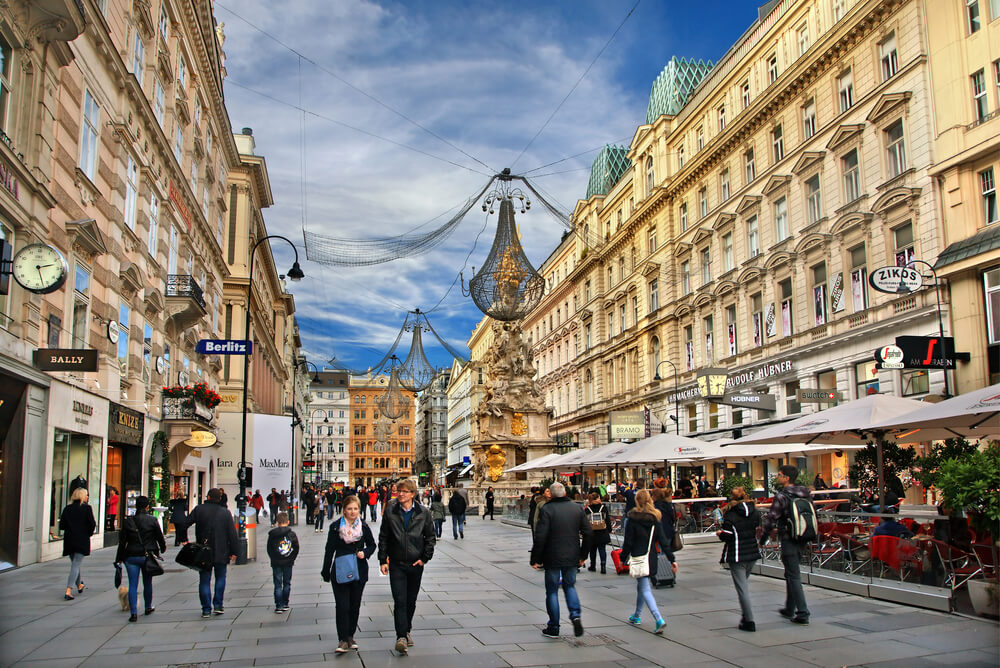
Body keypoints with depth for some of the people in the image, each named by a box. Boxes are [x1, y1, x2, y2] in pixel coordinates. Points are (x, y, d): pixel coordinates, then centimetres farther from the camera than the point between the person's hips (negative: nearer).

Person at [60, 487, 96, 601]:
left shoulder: (67, 509, 4)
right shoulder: (87, 508, -7)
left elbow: (61, 525, 1)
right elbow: (92, 524, -10)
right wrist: (90, 533, 9)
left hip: (69, 540, 5)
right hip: (82, 540, -5)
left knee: (74, 564, 21)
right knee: (76, 565, -3)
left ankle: (80, 585, 37)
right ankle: (68, 591, -13)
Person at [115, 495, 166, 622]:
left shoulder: (128, 521, -2)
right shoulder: (152, 520, -6)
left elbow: (122, 541, 1)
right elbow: (160, 537, 2)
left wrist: (119, 558, 10)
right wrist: (163, 548, 22)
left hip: (131, 557, 0)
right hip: (148, 556, 0)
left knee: (133, 585, 1)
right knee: (147, 583, 16)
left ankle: (134, 613, -6)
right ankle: (148, 607, 31)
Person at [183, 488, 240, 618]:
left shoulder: (199, 509, -3)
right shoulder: (225, 512, -3)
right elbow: (232, 534, -2)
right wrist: (234, 551, 4)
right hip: (221, 553, 0)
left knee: (204, 580, 7)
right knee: (220, 578, 16)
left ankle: (206, 609, 5)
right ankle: (218, 605, 11)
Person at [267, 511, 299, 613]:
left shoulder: (272, 535, -5)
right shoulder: (292, 534, -4)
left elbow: (269, 549, 1)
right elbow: (296, 548, -1)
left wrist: (274, 559, 11)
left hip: (276, 563, -1)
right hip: (288, 563, 1)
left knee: (278, 585, 3)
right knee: (287, 583, 12)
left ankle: (279, 606, -1)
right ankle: (285, 604, 16)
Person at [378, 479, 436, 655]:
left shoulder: (423, 513, -1)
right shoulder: (390, 512, -1)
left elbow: (430, 536, 6)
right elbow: (383, 537, 3)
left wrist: (424, 558, -2)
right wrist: (383, 560, -2)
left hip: (416, 564, 1)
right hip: (396, 564, -1)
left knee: (411, 601, 12)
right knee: (400, 601, -10)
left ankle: (406, 631, 30)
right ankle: (401, 636, -11)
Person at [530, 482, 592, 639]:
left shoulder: (546, 510, -12)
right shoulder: (577, 508, 2)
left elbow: (540, 537, -17)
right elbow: (588, 533, 4)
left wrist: (535, 559, -8)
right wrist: (583, 555, 15)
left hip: (552, 558, -4)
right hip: (572, 558, 4)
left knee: (552, 591, 9)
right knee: (569, 586, 22)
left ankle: (553, 628, 14)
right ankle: (575, 615, 1)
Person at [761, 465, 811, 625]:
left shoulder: (782, 496, -16)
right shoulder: (805, 494, 6)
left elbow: (771, 519, -15)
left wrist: (763, 538, -3)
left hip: (788, 540, -8)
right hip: (802, 539, 8)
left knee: (794, 576, -3)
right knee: (791, 573, 19)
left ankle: (802, 613, -5)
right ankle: (789, 610, 27)